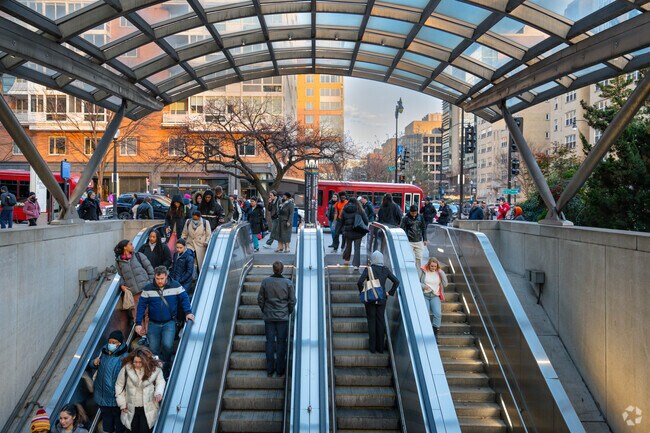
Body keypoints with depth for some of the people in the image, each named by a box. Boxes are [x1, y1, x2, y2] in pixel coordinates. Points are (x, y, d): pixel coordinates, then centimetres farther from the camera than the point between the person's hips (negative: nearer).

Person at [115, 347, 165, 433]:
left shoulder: (154, 369, -14)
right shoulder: (126, 368, -12)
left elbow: (160, 381, 1)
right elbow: (119, 385, 2)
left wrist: (158, 392, -19)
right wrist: (122, 404, 2)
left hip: (148, 409, -2)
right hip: (132, 409, 2)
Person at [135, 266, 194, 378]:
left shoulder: (175, 286, -6)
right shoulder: (148, 289, -4)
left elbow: (184, 298, 1)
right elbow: (141, 306, -1)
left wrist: (188, 312, -13)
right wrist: (138, 323, -5)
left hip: (169, 323, -2)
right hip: (153, 324, 2)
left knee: (167, 345, -21)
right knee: (153, 350, 4)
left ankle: (166, 366, 4)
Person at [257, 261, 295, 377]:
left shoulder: (265, 281, -5)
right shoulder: (288, 283, -7)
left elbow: (260, 299, 2)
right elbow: (292, 301, -2)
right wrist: (289, 312, 14)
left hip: (269, 317, 1)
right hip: (283, 317, -1)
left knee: (270, 342, 7)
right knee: (281, 343, 6)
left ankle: (269, 370, 12)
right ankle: (280, 371, 10)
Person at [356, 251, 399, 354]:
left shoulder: (368, 269, -10)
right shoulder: (386, 270, 0)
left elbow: (359, 282, -19)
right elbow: (396, 281, -3)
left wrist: (362, 292, -3)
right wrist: (390, 292, 4)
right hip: (382, 299, 3)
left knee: (371, 322, 6)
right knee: (380, 321, 10)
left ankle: (372, 348, 9)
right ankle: (380, 348, 14)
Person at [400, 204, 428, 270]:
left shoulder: (420, 217, 6)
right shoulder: (405, 218, -6)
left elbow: (424, 229, 14)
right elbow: (402, 229, -5)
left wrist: (425, 239, 11)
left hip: (419, 241, 4)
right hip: (409, 242, -3)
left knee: (419, 257, 8)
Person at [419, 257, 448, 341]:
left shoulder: (439, 272, 8)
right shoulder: (422, 271, 1)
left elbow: (445, 284, 3)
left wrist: (441, 273, -7)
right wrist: (423, 286, -17)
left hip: (435, 296, 2)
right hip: (424, 295, -2)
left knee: (438, 313, -19)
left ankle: (435, 334, -10)